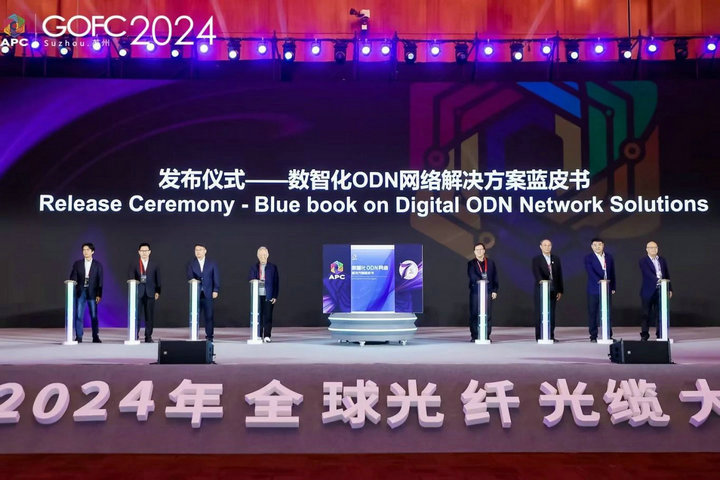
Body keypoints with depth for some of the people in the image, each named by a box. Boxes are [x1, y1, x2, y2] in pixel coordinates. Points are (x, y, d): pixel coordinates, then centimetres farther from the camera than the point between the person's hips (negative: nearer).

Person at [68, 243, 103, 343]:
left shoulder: (98, 265, 6)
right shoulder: (77, 264, 9)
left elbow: (100, 281, 3)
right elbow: (73, 278, 5)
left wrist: (99, 295, -4)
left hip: (92, 293, -1)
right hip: (80, 292, 1)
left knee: (94, 316, 1)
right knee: (78, 315, -2)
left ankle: (95, 337, 8)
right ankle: (78, 337, 3)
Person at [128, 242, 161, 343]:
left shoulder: (154, 266, 11)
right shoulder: (134, 265, 7)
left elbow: (157, 280, 10)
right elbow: (130, 278, -2)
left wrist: (157, 292, 1)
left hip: (150, 293, 1)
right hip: (138, 293, -1)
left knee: (150, 316, 1)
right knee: (137, 316, -4)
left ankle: (148, 337, 9)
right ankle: (134, 336, 2)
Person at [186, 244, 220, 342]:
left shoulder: (212, 264, 9)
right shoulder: (191, 264, 10)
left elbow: (216, 278, 6)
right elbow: (190, 276, -2)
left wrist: (216, 290, -4)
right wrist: (193, 279, -25)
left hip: (208, 294, 0)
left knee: (209, 316, -1)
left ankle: (210, 336, 7)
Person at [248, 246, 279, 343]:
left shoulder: (273, 267, 6)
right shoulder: (254, 267, 11)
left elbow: (276, 282, 4)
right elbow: (250, 279, 6)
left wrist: (275, 296, -3)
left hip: (268, 296, -2)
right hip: (257, 295, 2)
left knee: (268, 316, -5)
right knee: (258, 316, 4)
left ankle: (267, 336, -3)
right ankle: (258, 336, 11)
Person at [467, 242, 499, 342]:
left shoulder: (490, 263, 13)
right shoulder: (471, 263, 7)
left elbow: (495, 278, 12)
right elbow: (471, 276, -10)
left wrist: (495, 290, 3)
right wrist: (480, 280, -26)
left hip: (488, 292, 1)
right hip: (475, 292, -1)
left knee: (487, 315, -1)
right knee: (474, 315, -2)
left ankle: (487, 336, 4)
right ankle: (474, 336, 3)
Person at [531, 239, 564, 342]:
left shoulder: (556, 259, 12)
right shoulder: (536, 260, -1)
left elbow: (559, 275, 12)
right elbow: (536, 272, -18)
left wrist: (560, 291, 7)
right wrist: (540, 280, -39)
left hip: (553, 290, 4)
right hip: (541, 290, -4)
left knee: (551, 314, 5)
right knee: (540, 314, -2)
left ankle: (551, 336, 10)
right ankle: (539, 336, 1)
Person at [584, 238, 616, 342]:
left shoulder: (609, 257, 11)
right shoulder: (588, 258, -2)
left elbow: (612, 273, 14)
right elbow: (590, 272, -16)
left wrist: (613, 287, 9)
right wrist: (599, 281, -29)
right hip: (594, 290, -3)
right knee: (593, 313, -1)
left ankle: (608, 335, 13)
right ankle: (593, 336, 4)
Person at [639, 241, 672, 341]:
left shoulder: (662, 260, 13)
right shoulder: (643, 261, -3)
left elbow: (667, 275, 15)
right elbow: (648, 273, -19)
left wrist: (670, 289, 11)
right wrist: (657, 280, -34)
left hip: (661, 291, 4)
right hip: (648, 291, -4)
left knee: (660, 313, 4)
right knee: (647, 314, 2)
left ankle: (660, 335, 10)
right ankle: (644, 335, 8)